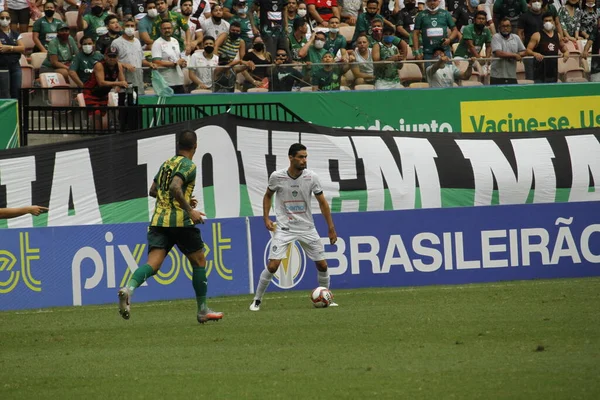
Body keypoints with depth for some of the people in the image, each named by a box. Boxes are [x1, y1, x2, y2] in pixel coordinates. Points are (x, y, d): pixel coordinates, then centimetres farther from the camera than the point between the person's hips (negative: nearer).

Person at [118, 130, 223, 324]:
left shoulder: (167, 164, 20)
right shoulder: (188, 165, -5)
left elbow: (153, 191, 28)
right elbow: (175, 188, -21)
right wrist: (189, 210, -18)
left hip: (158, 220, 6)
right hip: (180, 221, -6)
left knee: (153, 263, -8)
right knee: (199, 261, 13)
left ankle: (129, 288, -38)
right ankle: (202, 310, 18)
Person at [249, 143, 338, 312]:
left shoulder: (311, 177, -7)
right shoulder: (277, 177, -9)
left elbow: (322, 202, 1)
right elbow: (268, 196, 10)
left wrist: (331, 229, 1)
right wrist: (266, 219, -1)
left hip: (307, 228, 2)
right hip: (284, 228, -2)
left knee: (322, 265, 2)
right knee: (273, 265, -14)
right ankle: (257, 300, 1)